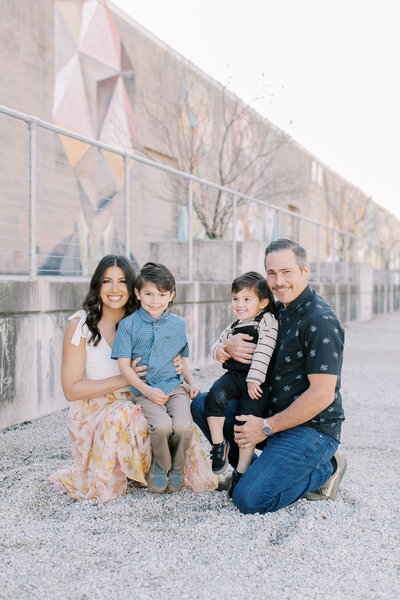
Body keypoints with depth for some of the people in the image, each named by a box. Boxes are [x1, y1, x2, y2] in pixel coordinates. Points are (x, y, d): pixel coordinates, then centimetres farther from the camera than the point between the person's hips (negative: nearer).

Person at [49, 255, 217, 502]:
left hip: (134, 405, 3)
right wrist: (123, 379, -19)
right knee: (123, 415, -36)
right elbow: (71, 389, -10)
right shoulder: (81, 326, -6)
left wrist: (174, 367, -9)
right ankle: (95, 483, -12)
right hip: (92, 411, -3)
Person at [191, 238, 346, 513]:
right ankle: (252, 469, 9)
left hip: (311, 428, -8)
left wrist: (267, 427, -18)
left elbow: (322, 395, -23)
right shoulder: (277, 311, 10)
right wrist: (230, 345, -9)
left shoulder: (321, 321, -17)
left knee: (250, 499, -20)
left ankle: (324, 470, 2)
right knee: (202, 405, 2)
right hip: (272, 414, 8)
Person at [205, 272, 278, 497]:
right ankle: (219, 444, -9)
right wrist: (219, 350, 7)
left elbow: (263, 353, -11)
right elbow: (220, 341, 32)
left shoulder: (268, 321, -2)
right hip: (234, 375, 5)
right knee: (215, 395, -24)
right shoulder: (234, 326, 20)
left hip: (255, 380, -5)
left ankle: (241, 471, 0)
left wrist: (254, 379, -18)